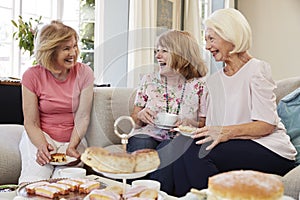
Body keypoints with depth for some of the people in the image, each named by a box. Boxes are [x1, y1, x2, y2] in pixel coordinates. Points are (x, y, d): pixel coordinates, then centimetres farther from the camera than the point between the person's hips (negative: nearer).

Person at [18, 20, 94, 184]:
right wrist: (43, 146, -26)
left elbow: (82, 118, -6)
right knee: (34, 179, -25)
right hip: (41, 137, 0)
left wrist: (71, 147, -21)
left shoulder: (84, 73, -3)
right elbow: (31, 123, -7)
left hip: (73, 139, 1)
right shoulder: (32, 76, -6)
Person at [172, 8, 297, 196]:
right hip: (236, 148, 6)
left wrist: (227, 131, -25)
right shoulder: (213, 81, 19)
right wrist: (194, 130, -8)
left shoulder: (257, 69, -2)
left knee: (198, 154, -27)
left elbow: (267, 125, -12)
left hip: (270, 150, -5)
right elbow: (214, 129, 13)